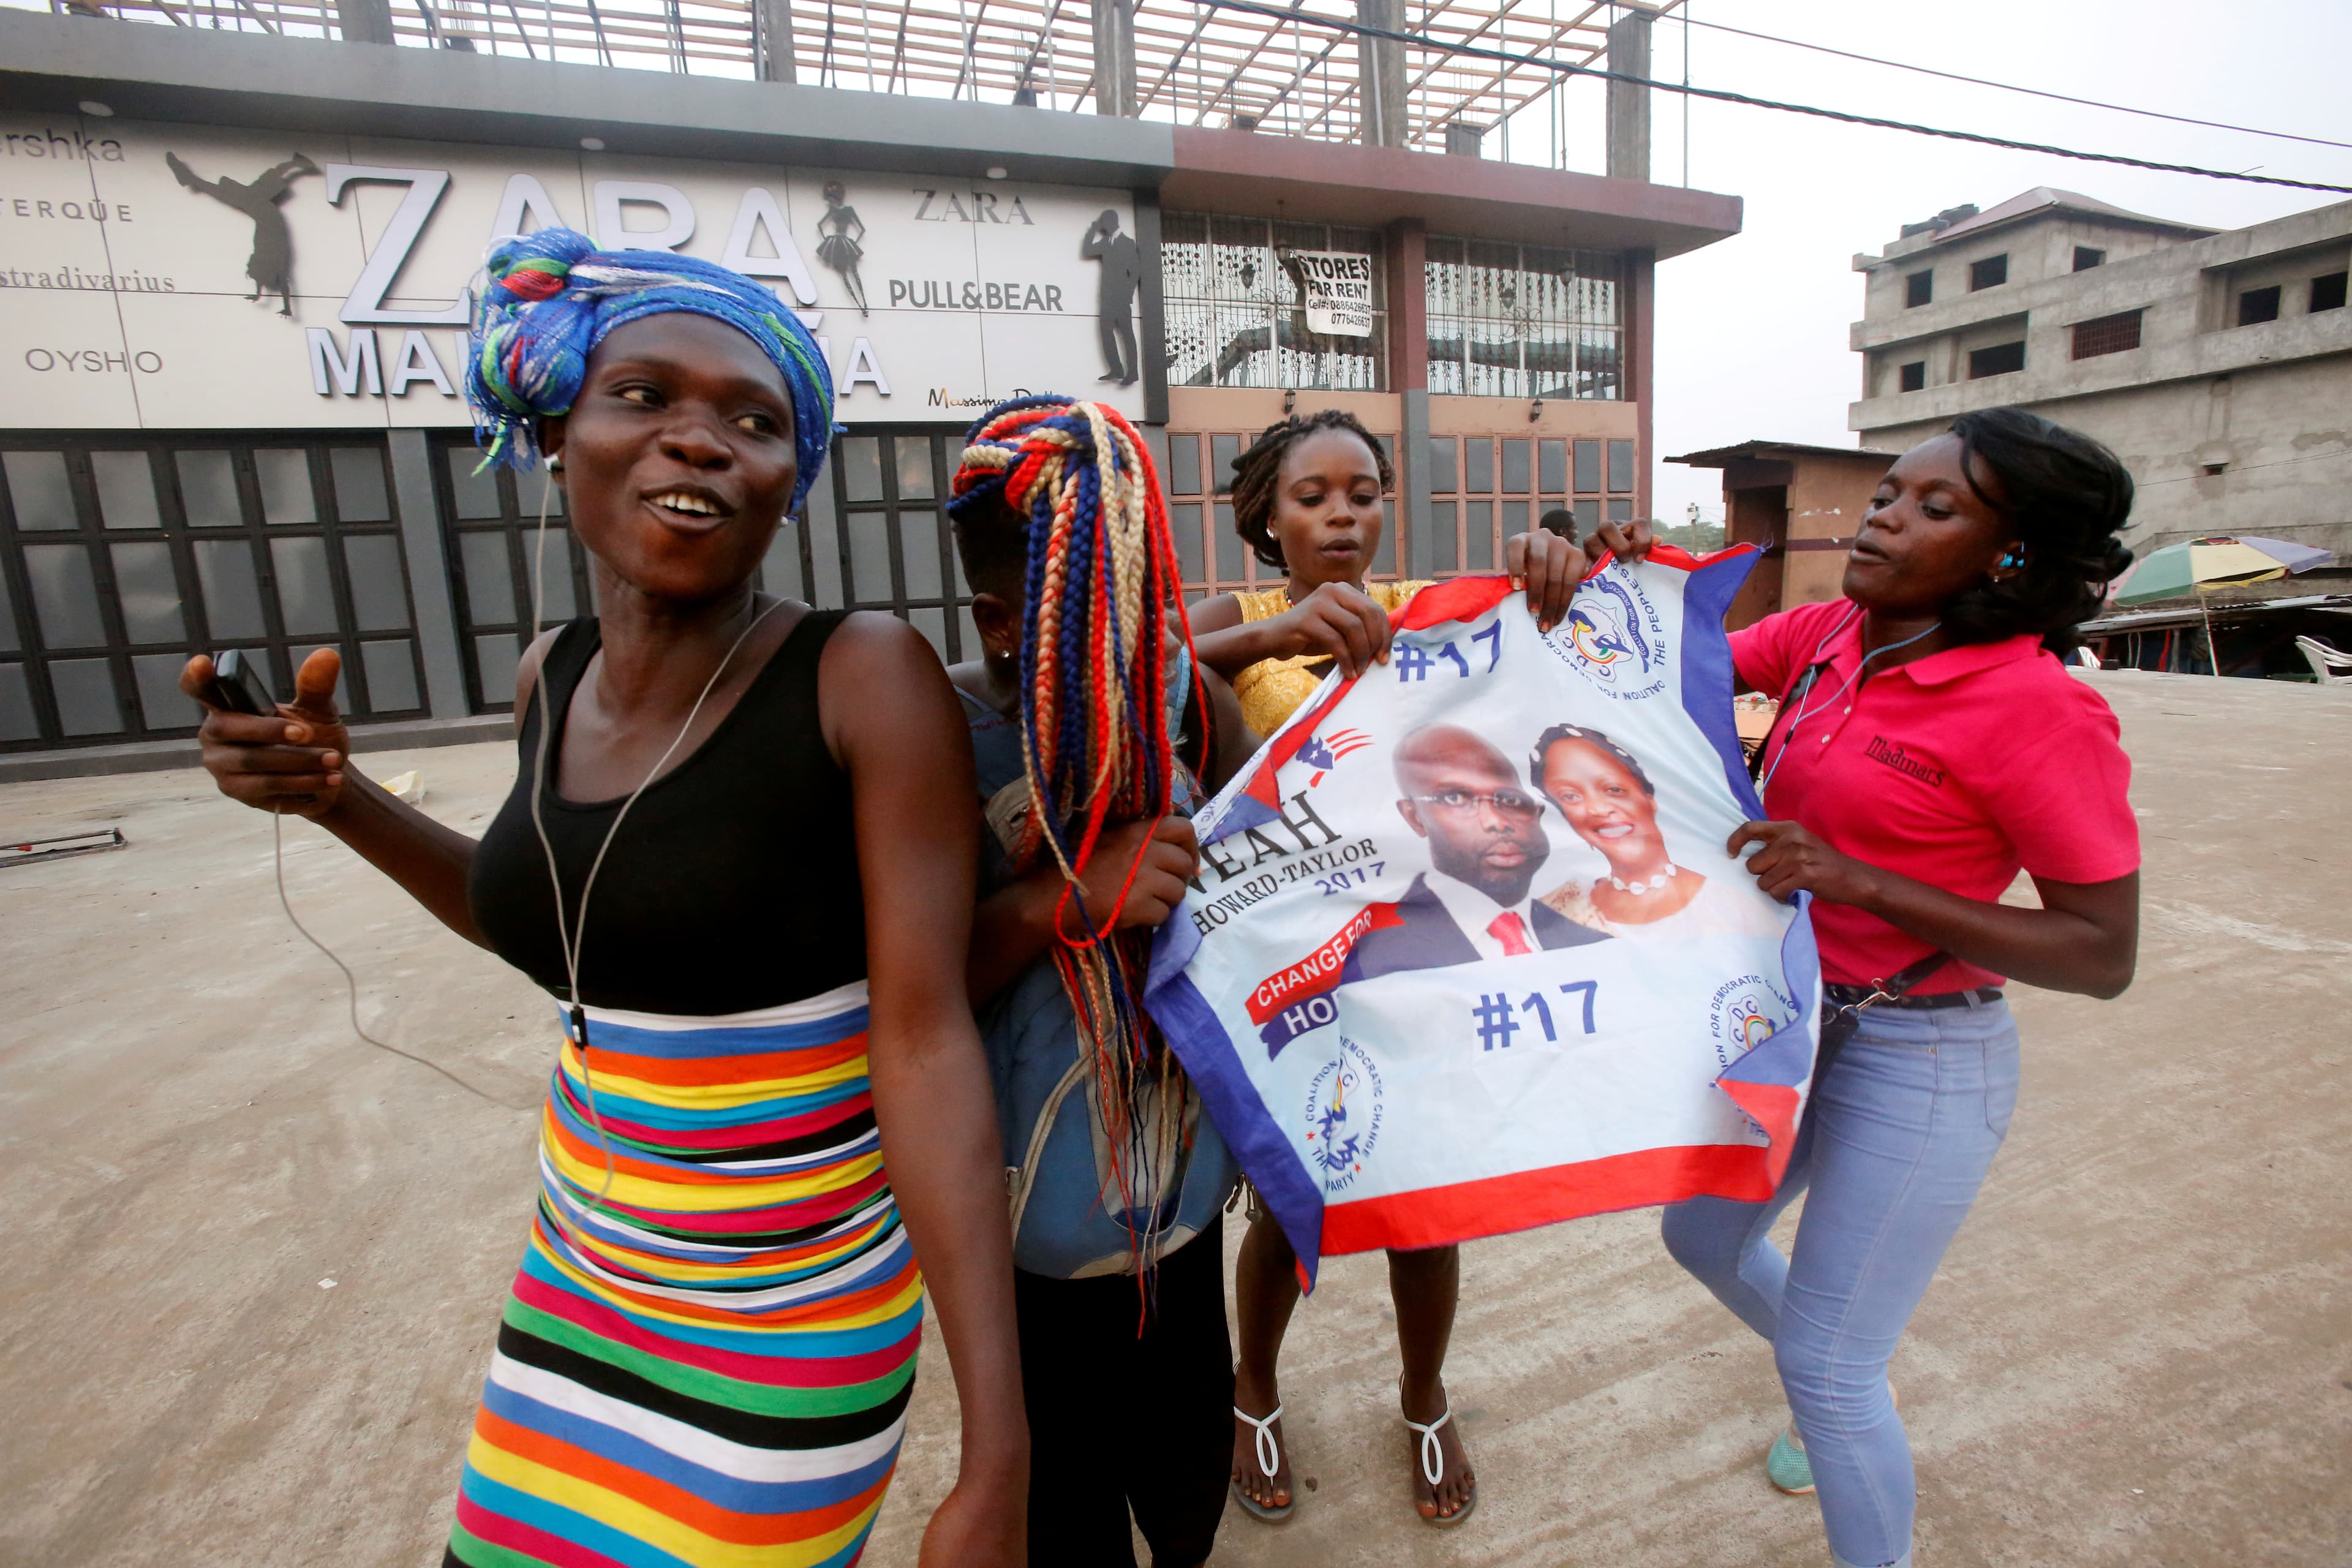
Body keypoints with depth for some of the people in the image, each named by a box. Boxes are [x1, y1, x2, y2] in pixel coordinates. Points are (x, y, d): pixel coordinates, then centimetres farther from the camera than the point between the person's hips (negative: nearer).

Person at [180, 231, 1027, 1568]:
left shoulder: (868, 676, -20)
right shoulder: (557, 677, -1)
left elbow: (927, 1037, -23)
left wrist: (996, 1458, -23)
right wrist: (337, 795, 2)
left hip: (796, 1316, -5)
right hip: (579, 1278, 6)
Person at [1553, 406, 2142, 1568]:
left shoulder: (2040, 709, -20)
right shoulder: (1828, 636, 0)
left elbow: (2104, 955, -18)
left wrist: (1858, 879, -28)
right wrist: (1636, 582, -16)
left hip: (1916, 1064, -7)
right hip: (1790, 1019, 8)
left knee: (1826, 1370, 5)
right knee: (1706, 1239, 26)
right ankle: (1850, 1406, 56)